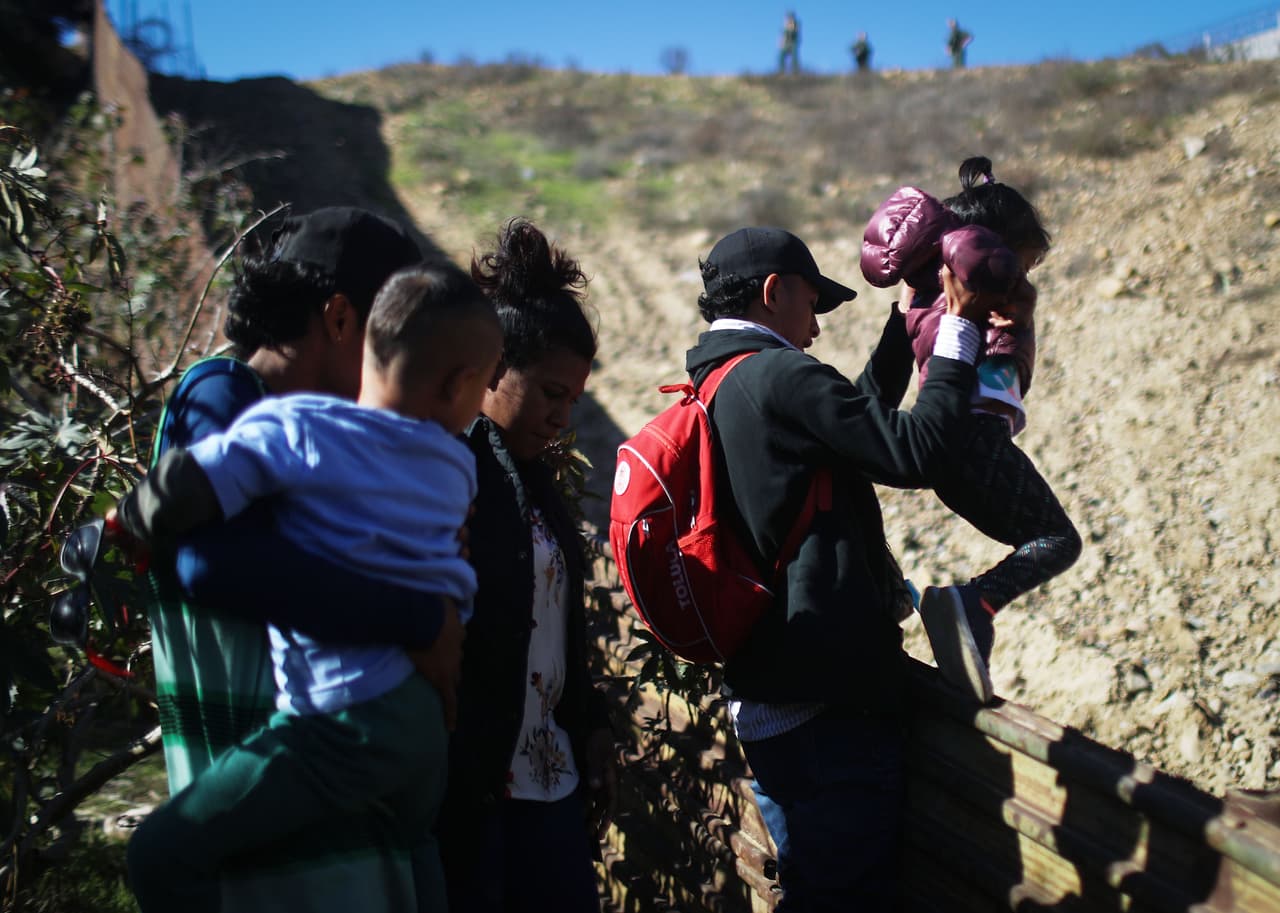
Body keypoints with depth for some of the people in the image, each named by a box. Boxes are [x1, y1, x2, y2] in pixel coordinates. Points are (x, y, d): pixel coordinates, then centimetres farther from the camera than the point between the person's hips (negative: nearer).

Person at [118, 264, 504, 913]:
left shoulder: (296, 429, -12)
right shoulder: (457, 467, 5)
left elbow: (183, 493, -16)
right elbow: (448, 588, 7)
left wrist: (130, 526, 3)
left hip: (346, 727, -7)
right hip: (429, 718, 7)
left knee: (164, 856, 1)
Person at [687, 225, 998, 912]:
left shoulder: (715, 388, 16)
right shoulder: (781, 376, -14)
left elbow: (863, 419, 23)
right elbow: (913, 453, -15)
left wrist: (905, 328, 22)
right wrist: (960, 332, -5)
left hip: (763, 697, 10)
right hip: (828, 700, -10)